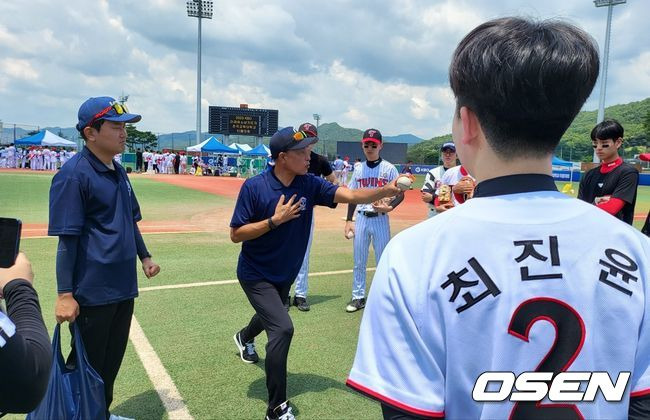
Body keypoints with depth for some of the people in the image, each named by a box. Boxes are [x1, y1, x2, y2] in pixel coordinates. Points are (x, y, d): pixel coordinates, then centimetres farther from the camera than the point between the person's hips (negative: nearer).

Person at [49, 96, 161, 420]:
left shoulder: (119, 171, 9)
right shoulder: (73, 174, -15)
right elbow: (67, 238, -18)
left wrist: (144, 256, 18)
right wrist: (65, 294, -18)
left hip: (123, 286, 8)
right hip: (92, 292, -8)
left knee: (112, 360, 21)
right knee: (88, 366, 7)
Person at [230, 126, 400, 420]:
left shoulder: (310, 185, -11)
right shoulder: (254, 186, -21)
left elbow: (351, 196, -20)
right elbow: (235, 234, -19)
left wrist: (386, 190, -34)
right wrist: (275, 220, -29)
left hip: (285, 275, 6)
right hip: (255, 275, -6)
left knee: (271, 316, 30)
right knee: (282, 327, -21)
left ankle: (244, 338, 68)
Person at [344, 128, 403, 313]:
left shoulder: (389, 169, -4)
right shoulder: (358, 169, 7)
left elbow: (400, 193, -3)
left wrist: (389, 207, -22)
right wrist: (348, 220, 7)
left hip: (380, 219, -3)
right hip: (361, 218, 4)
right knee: (359, 261, 9)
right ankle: (358, 297, 21)